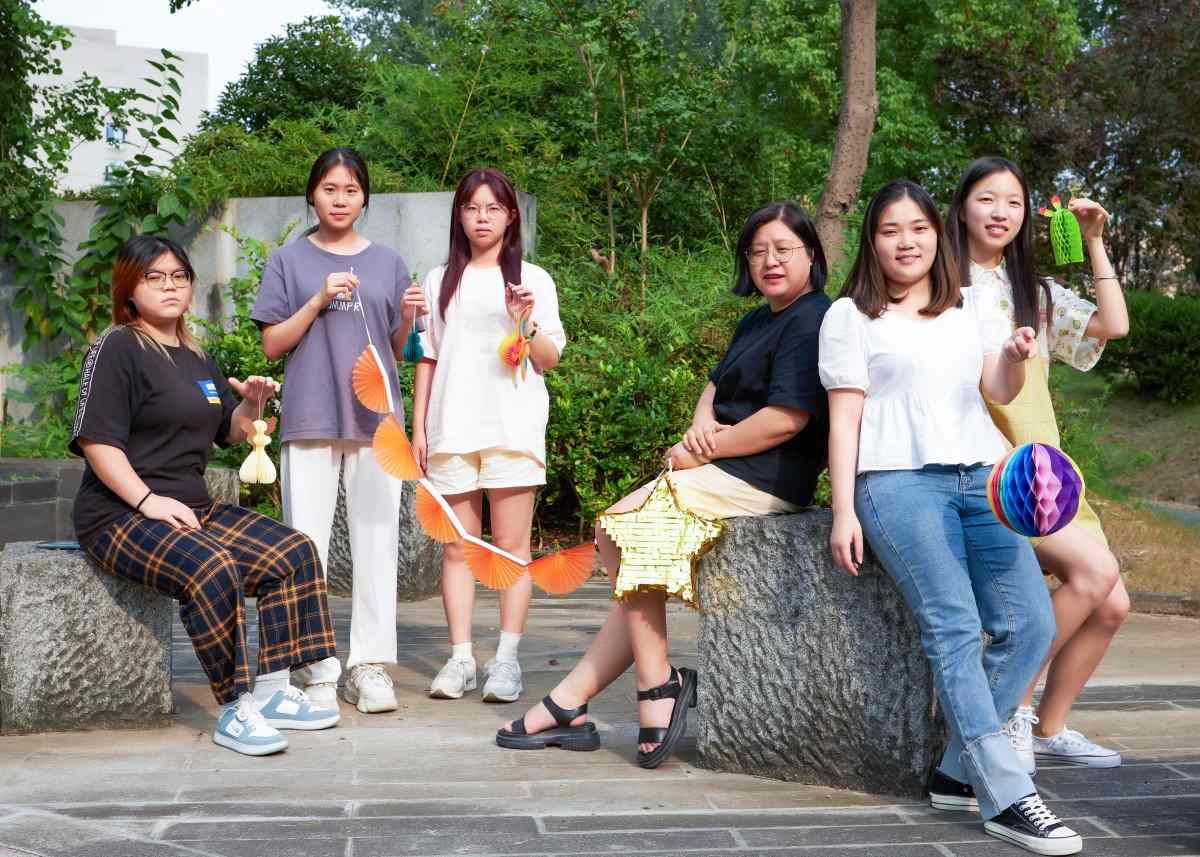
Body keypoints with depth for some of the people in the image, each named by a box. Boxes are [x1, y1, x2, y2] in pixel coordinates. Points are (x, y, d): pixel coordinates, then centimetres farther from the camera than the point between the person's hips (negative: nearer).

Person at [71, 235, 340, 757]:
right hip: (119, 516, -8)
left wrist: (251, 404, 5)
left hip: (191, 509, 8)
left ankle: (272, 691, -7)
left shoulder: (195, 359, 19)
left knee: (294, 552, -8)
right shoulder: (117, 349, -6)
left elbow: (230, 434, 27)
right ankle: (232, 710, -24)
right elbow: (96, 440, -15)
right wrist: (147, 501, -23)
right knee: (211, 569, -35)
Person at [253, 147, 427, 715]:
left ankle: (370, 667, 5)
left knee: (376, 542, 0)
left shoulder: (387, 263, 14)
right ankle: (315, 671, 2)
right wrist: (320, 301, -9)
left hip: (375, 418, 2)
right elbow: (272, 345, 4)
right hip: (310, 419, -2)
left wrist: (408, 319, -5)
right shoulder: (289, 260, 8)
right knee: (306, 545, -3)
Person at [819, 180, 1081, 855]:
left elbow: (1001, 391, 9)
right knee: (954, 631, -16)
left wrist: (1016, 358, -15)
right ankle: (1006, 797, -15)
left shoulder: (971, 312, 22)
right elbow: (844, 419, 4)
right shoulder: (851, 316, 10)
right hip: (900, 480, -5)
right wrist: (844, 511, -4)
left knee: (1032, 624, -7)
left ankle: (959, 773, 4)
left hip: (981, 478, 5)